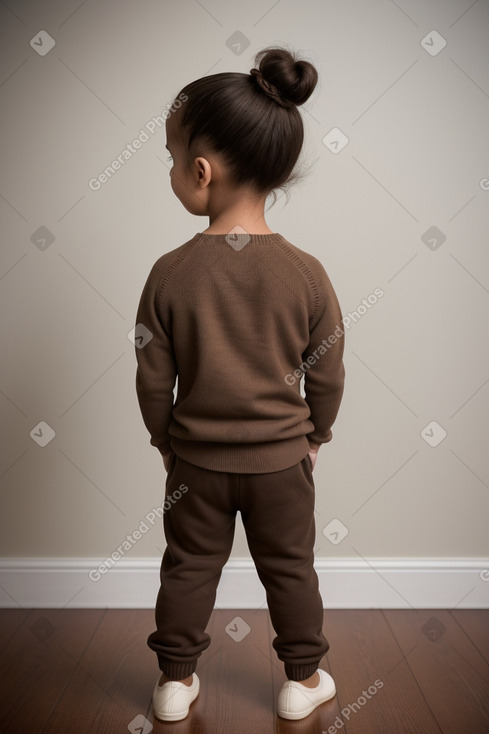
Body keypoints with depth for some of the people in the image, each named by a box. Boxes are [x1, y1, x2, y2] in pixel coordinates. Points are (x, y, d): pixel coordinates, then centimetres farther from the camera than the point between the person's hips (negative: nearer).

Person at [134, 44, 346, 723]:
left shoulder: (170, 273, -17)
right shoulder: (307, 273, -15)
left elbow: (153, 377, -8)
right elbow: (327, 376, -6)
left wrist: (165, 437, 10)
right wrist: (316, 433, 12)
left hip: (196, 458, 0)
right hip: (282, 456, 0)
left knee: (189, 566, 20)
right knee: (290, 567, 19)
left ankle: (176, 680, 36)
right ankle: (303, 680, 37)